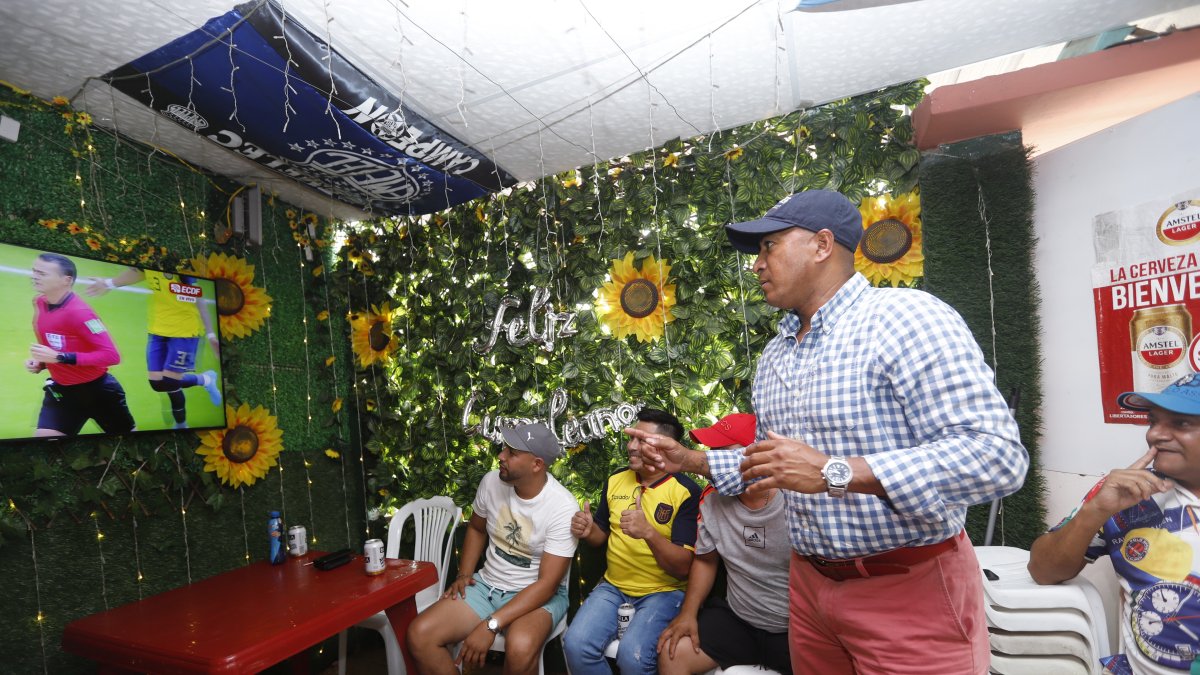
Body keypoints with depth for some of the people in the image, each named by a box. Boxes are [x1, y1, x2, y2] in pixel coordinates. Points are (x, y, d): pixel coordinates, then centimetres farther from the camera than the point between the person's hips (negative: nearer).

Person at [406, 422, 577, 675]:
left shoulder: (563, 508, -23)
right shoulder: (491, 482, -6)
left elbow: (547, 583, -23)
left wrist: (490, 626, -27)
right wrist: (464, 575, 0)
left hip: (540, 594, -5)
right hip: (486, 585, 5)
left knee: (520, 648, -37)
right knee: (419, 634, -16)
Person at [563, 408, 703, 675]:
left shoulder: (687, 492, -14)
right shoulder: (616, 480, 3)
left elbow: (683, 568, -16)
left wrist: (649, 533, -33)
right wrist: (588, 531, -8)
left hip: (663, 592, -4)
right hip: (613, 586, 5)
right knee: (575, 645, -18)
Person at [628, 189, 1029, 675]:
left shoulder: (905, 317, -16)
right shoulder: (773, 356, 9)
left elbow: (997, 455, -24)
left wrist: (833, 472, -30)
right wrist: (689, 460, 7)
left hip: (912, 591, -7)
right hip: (810, 583, 7)